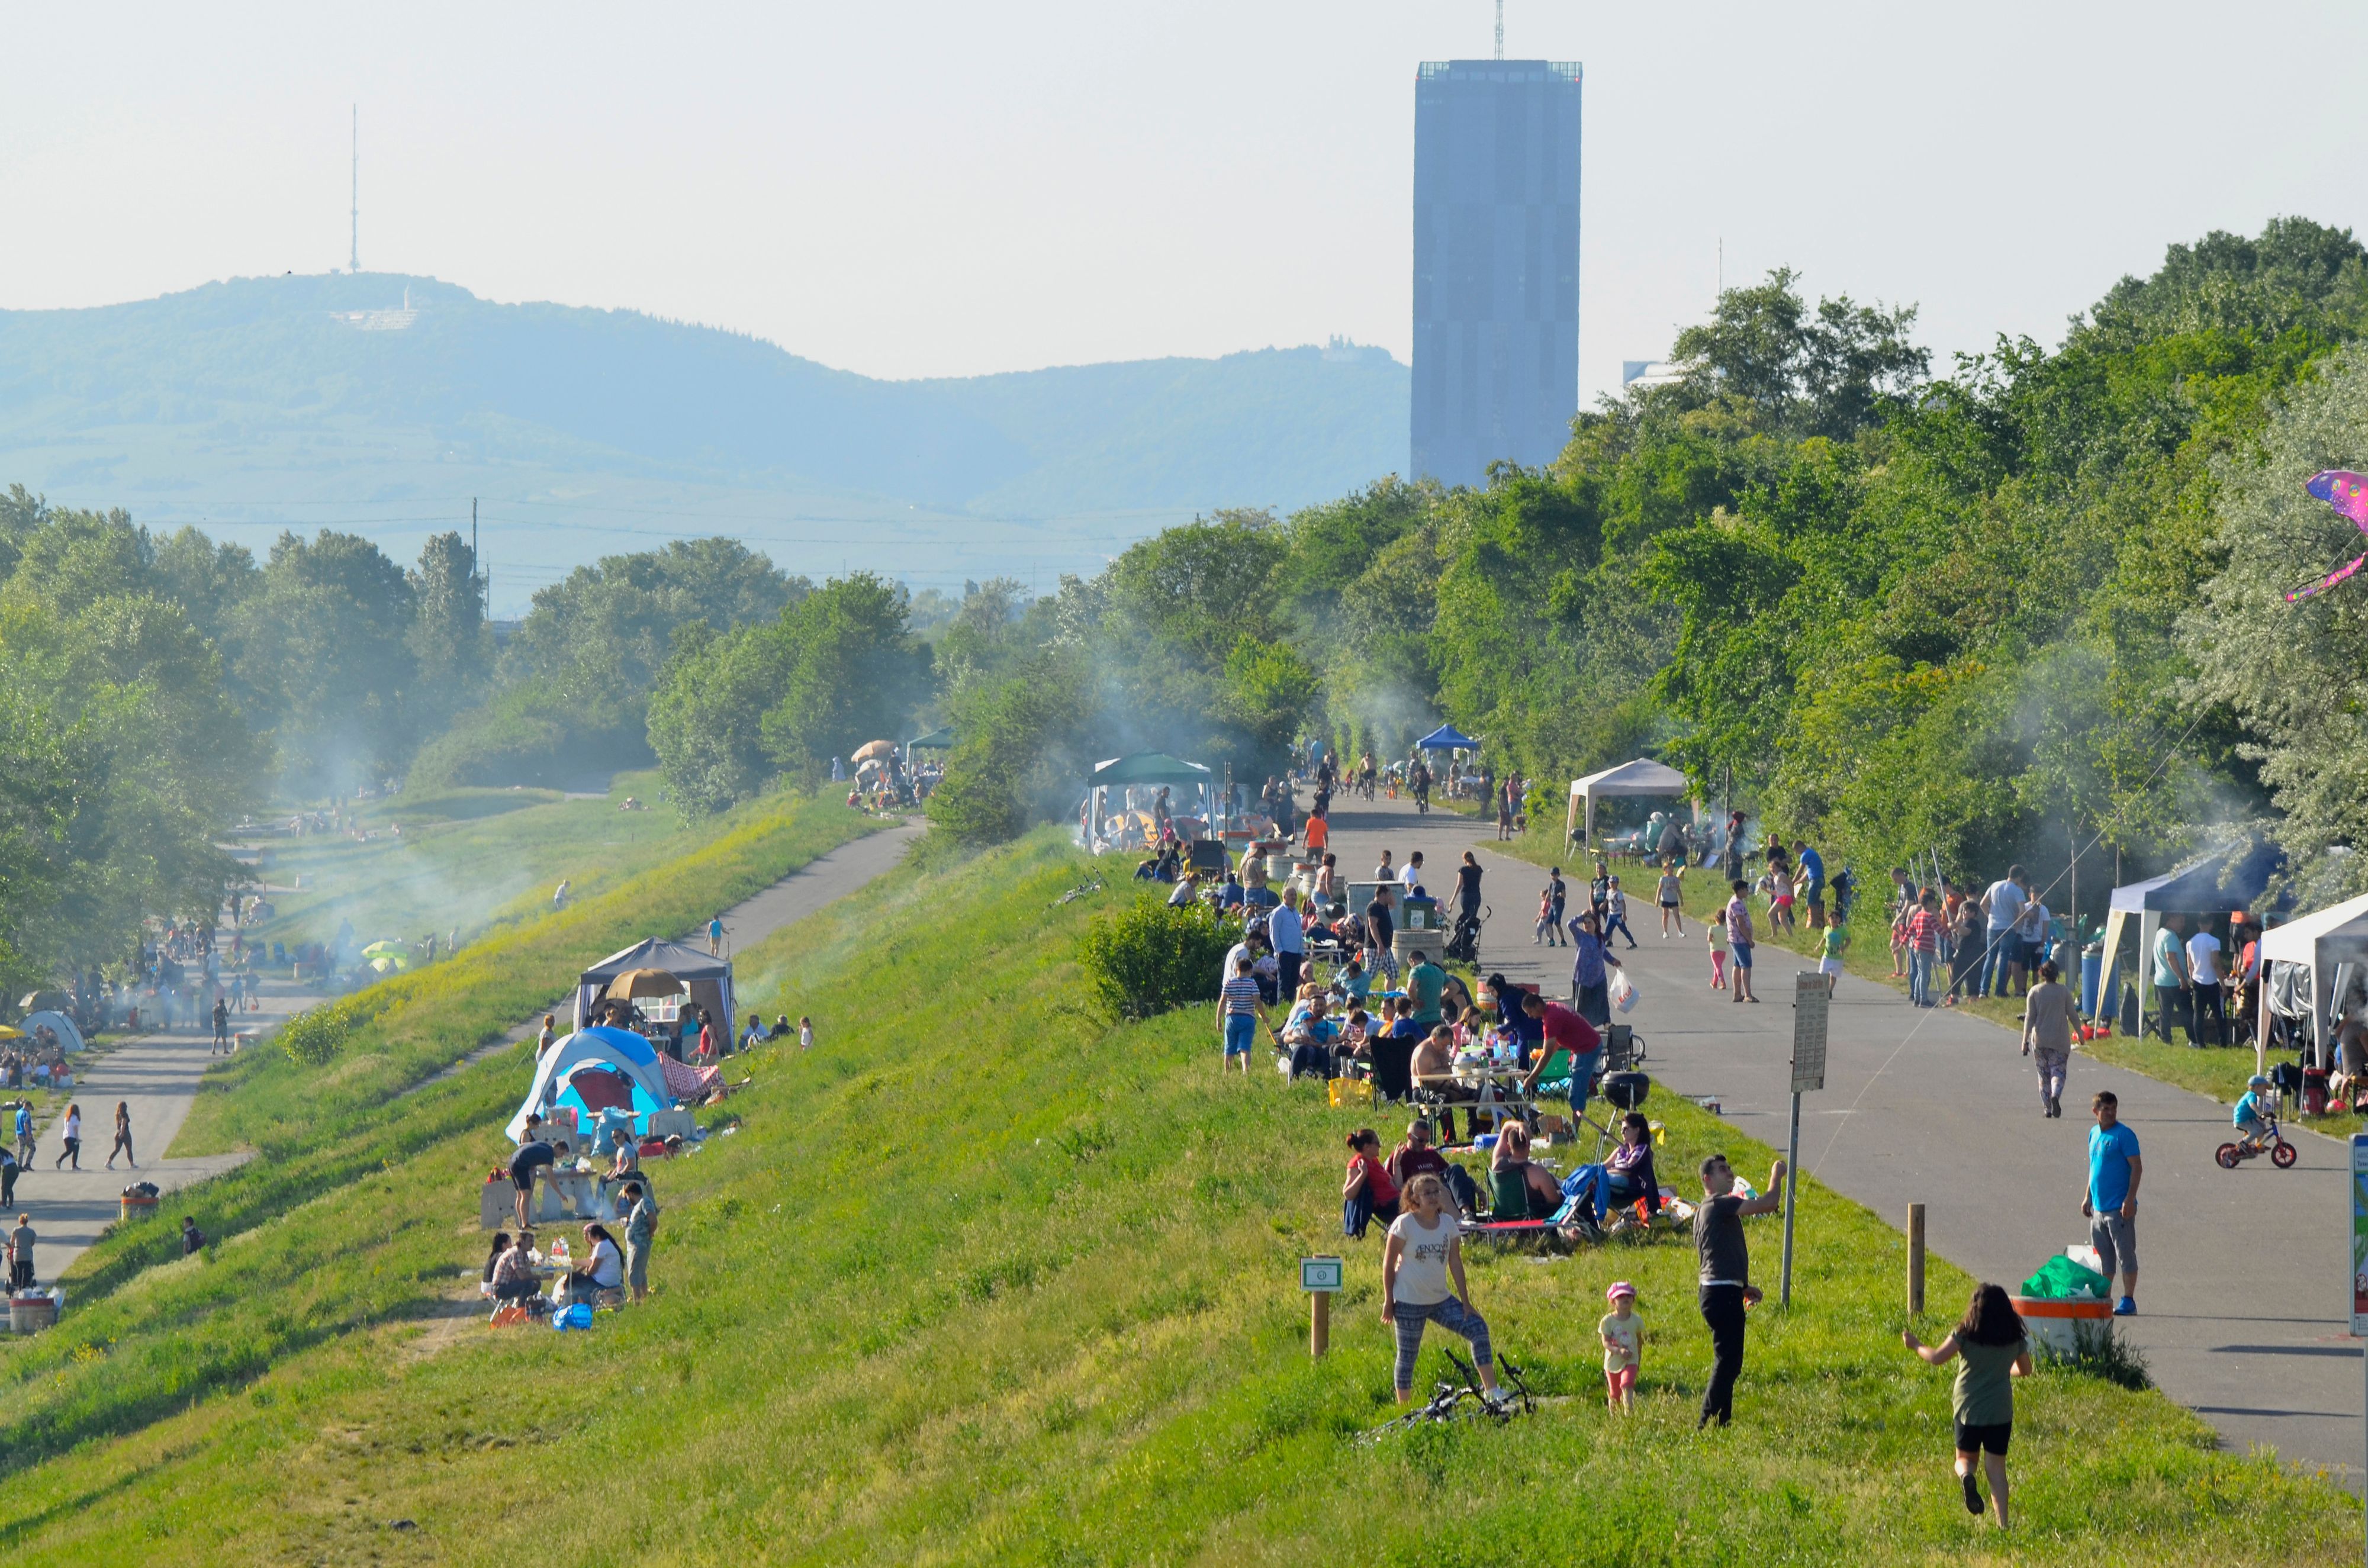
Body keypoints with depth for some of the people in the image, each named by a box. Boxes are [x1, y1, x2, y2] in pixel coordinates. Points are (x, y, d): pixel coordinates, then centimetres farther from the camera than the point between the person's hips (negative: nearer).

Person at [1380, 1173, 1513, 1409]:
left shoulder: (1448, 1223, 3)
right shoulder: (1404, 1224, -10)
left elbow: (1455, 1263, 6)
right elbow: (1389, 1263, -6)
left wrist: (1465, 1300, 3)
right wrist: (1388, 1301, -8)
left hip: (1440, 1299, 4)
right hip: (1409, 1301, -4)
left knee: (1478, 1328, -11)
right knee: (1407, 1355, 1)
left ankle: (1491, 1390, -10)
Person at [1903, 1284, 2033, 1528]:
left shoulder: (1965, 1334, -8)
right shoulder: (2015, 1338, 1)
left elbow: (1937, 1357, -13)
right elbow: (2025, 1369, 13)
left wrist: (1916, 1345, 5)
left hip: (1969, 1408, -1)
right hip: (2000, 1411, 1)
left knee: (1965, 1458, 18)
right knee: (1996, 1467, 7)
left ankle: (1966, 1476, -18)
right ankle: (2003, 1522, -4)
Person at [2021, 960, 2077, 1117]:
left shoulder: (2035, 992, -2)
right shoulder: (2064, 991, -3)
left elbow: (2030, 1018, -3)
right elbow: (2072, 1015, 1)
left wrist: (2025, 1040, 0)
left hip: (2039, 1039, 1)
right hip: (2060, 1039, -1)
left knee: (2044, 1075, 11)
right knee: (2058, 1071, 1)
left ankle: (2047, 1108, 9)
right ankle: (2055, 1096, -28)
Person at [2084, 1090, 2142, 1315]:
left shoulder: (2124, 1135, -10)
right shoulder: (2094, 1134, 12)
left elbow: (2137, 1168, -13)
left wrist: (2130, 1199, -19)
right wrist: (2088, 1197, 20)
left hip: (2120, 1208, -7)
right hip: (2099, 1208, 7)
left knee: (2125, 1255, -2)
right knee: (2103, 1257, 13)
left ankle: (2128, 1301, 2)